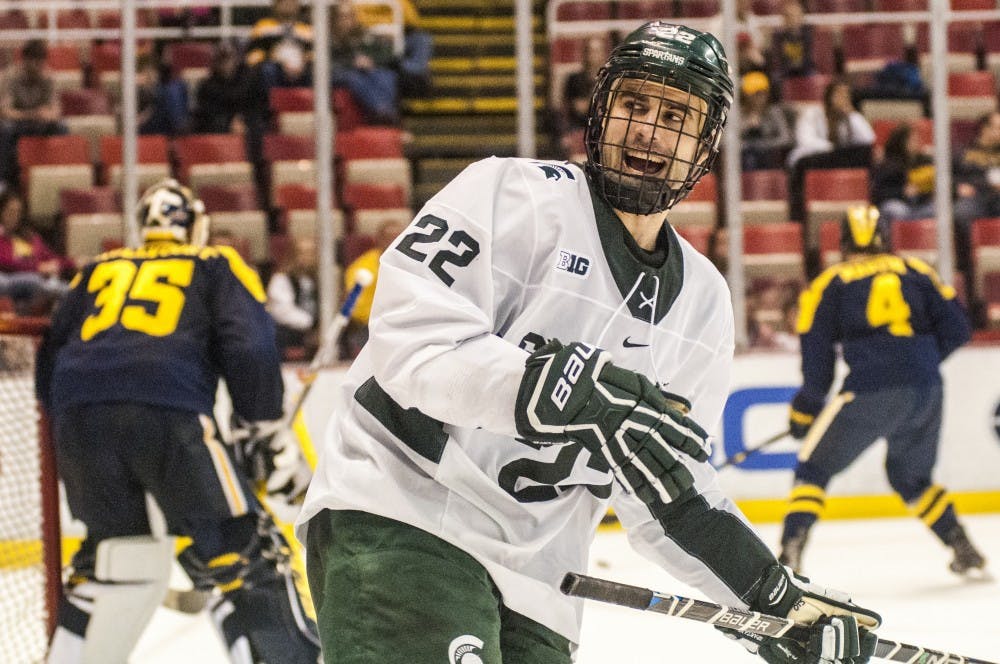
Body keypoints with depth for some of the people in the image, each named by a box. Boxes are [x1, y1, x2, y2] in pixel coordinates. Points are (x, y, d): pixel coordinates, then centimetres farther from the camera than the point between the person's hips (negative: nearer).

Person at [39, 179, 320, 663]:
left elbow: (50, 363, 27)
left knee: (111, 554, 25)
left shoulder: (98, 272, 32)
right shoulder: (217, 266, 23)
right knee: (246, 558, 1)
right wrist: (265, 430, 7)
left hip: (79, 417, 4)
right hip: (169, 412, -4)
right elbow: (249, 346, 5)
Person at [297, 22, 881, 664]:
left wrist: (775, 596, 9)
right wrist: (574, 396, -31)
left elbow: (670, 489, 19)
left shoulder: (704, 304, 15)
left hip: (532, 591, 7)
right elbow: (411, 336, -20)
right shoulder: (514, 195, -7)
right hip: (396, 525, -7)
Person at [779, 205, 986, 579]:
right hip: (926, 393, 4)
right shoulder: (916, 272, 15)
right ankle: (964, 550, 23)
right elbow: (955, 329, 11)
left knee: (814, 468, 8)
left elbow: (817, 355, 5)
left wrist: (805, 408, 13)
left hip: (870, 393, -4)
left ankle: (790, 552, -8)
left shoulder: (829, 285, 9)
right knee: (911, 476, 26)